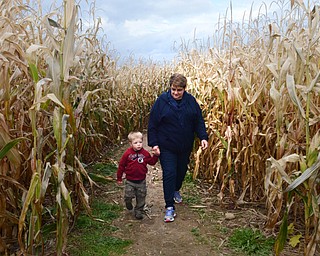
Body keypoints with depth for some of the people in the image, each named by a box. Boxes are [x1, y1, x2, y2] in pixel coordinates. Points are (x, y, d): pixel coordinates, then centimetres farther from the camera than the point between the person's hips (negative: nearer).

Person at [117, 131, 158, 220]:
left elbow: (152, 162, 8)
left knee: (141, 198, 10)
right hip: (130, 181, -2)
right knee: (128, 196, 0)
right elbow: (121, 165, -3)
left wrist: (156, 155, -9)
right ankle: (128, 202, 35)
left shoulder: (145, 153, -4)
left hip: (141, 181, 2)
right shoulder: (127, 153, -11)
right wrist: (119, 178, 2)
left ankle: (139, 211, 29)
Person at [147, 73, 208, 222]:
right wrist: (153, 143, -11)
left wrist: (203, 137, -9)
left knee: (182, 171, 18)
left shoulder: (190, 101, -3)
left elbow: (199, 121, 4)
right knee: (169, 174, -6)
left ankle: (176, 191, 48)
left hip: (185, 147, 4)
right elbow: (152, 124, -7)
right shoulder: (162, 101, -11)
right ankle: (170, 207, 4)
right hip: (166, 147, -3)